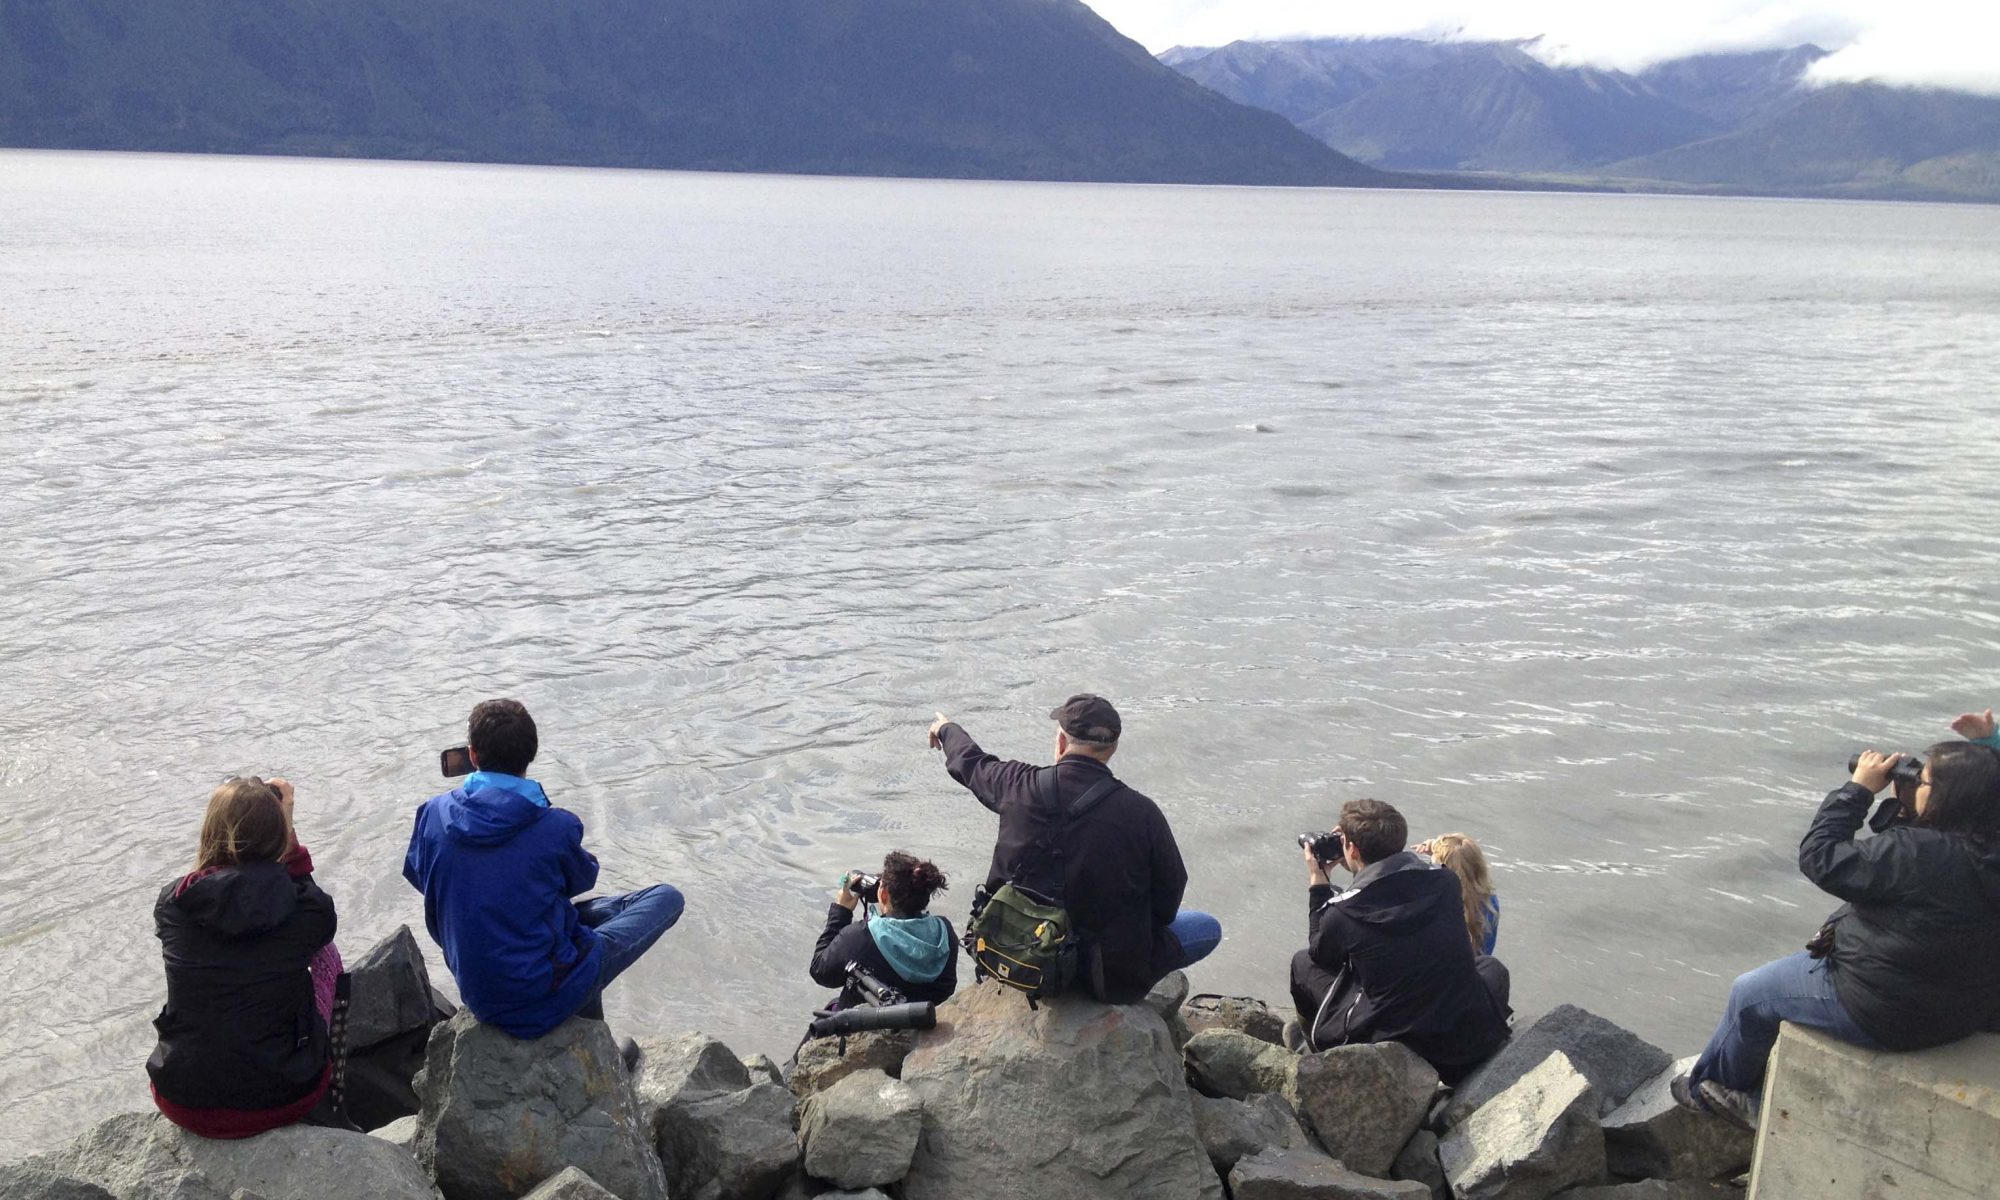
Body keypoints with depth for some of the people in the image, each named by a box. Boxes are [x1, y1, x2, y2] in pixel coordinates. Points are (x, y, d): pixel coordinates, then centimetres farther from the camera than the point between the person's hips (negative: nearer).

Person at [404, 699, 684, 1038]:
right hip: (543, 1004, -7)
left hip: (477, 997, 7)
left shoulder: (433, 814, -9)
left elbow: (416, 874, 12)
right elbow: (583, 878, 2)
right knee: (667, 898, 8)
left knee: (589, 909, 31)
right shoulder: (556, 827, -20)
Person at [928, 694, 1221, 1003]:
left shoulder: (1020, 786, -12)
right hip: (1109, 974, -5)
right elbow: (1167, 902, -9)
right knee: (1208, 928, 13)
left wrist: (947, 729, 34)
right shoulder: (1141, 812, -20)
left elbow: (972, 764, 12)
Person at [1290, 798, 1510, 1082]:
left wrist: (1318, 884, 14)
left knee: (1303, 963, 17)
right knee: (1492, 968, 34)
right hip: (1476, 1041, 3)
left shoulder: (1342, 912, -15)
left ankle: (1320, 1055, 40)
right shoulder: (1445, 881, -6)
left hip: (1389, 1044, -2)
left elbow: (1320, 952, 9)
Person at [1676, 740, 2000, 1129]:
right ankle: (1755, 1100, 35)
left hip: (1885, 1013, -9)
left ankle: (1704, 1087, 39)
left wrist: (1859, 788, -15)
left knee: (1749, 994, 13)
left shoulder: (1921, 854, -33)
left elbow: (1819, 856, -23)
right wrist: (1904, 804, -1)